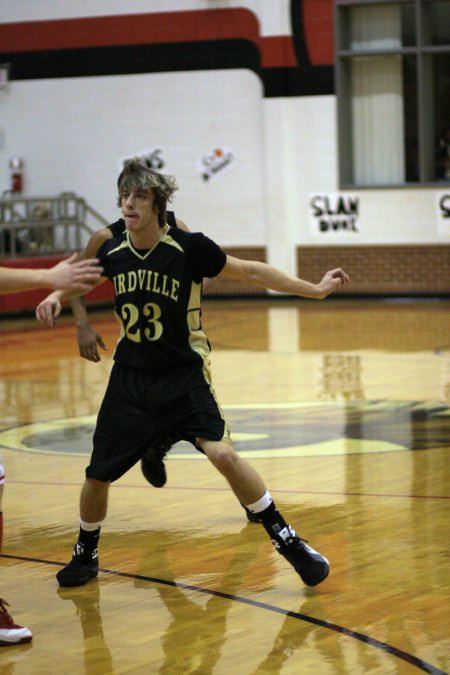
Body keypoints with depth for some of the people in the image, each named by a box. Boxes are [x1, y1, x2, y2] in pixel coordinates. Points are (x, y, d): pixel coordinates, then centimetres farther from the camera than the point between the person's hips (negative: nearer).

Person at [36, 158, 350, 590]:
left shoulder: (189, 248, -15)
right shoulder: (112, 253, -4)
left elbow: (250, 272, -6)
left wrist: (313, 289, -6)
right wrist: (57, 296, 1)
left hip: (183, 376, -4)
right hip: (130, 378, 4)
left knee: (222, 453, -23)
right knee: (97, 474, 5)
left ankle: (284, 538, -7)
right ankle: (85, 554, 32)